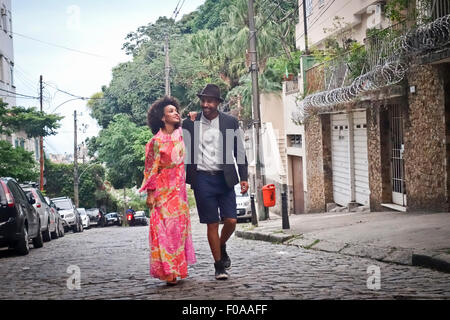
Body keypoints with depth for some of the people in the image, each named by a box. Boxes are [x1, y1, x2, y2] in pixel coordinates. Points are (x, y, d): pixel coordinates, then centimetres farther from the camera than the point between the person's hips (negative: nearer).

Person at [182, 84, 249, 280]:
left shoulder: (231, 122, 4)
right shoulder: (190, 124, 3)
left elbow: (239, 152, 9)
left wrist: (244, 178, 3)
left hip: (224, 178, 1)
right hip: (202, 179, -1)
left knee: (231, 221, -4)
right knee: (212, 224, 1)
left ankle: (222, 246, 28)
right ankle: (219, 265, 11)